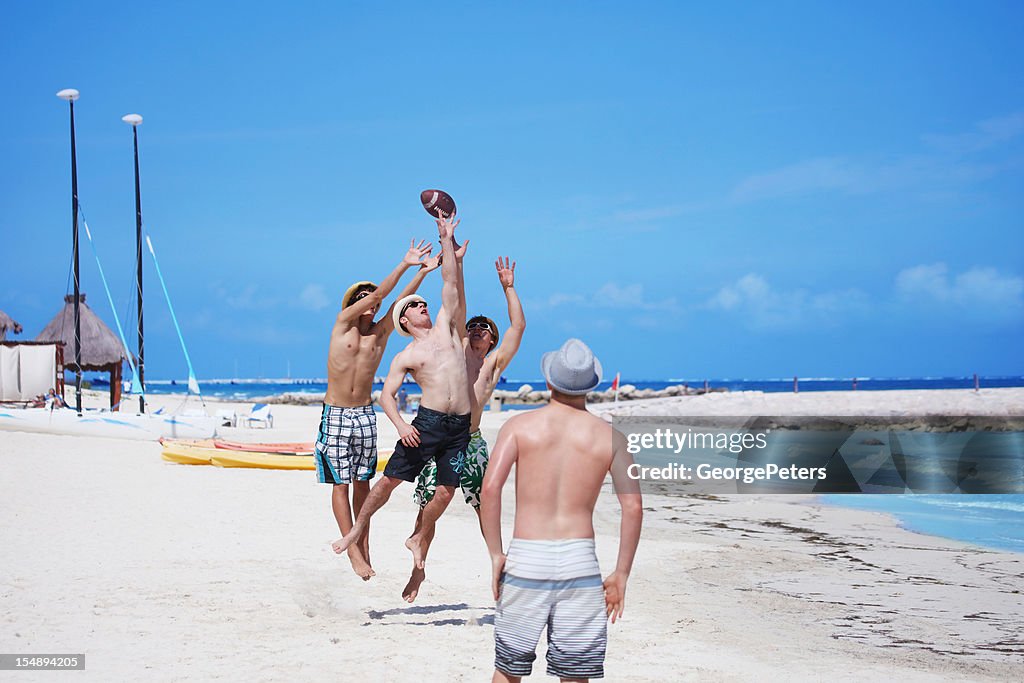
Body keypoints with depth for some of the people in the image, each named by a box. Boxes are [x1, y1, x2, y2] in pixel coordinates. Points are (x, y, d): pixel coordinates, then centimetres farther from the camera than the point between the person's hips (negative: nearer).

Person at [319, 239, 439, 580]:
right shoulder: (342, 323, -2)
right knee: (340, 484, -3)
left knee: (362, 482, 6)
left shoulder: (380, 332, 5)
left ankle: (363, 545, 12)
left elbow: (399, 302, -8)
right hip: (335, 414, -3)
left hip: (365, 415, 3)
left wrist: (422, 272, -20)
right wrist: (404, 264, -17)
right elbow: (375, 294, -13)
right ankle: (354, 551, -2)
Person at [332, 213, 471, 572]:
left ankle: (418, 539, 22)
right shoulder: (406, 357, 8)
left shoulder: (446, 327, 15)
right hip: (427, 422, -2)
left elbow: (450, 283, 11)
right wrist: (400, 424, -15)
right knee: (390, 478, -2)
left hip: (460, 426, 2)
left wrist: (447, 242, 8)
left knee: (446, 491, 2)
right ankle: (358, 527, 17)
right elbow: (386, 394, 3)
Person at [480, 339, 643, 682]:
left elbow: (490, 488, -10)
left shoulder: (520, 426, 2)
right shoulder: (609, 436, 4)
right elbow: (633, 508, -3)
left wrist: (495, 553, -2)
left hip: (526, 556, 0)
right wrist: (621, 573, 4)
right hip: (579, 559, 0)